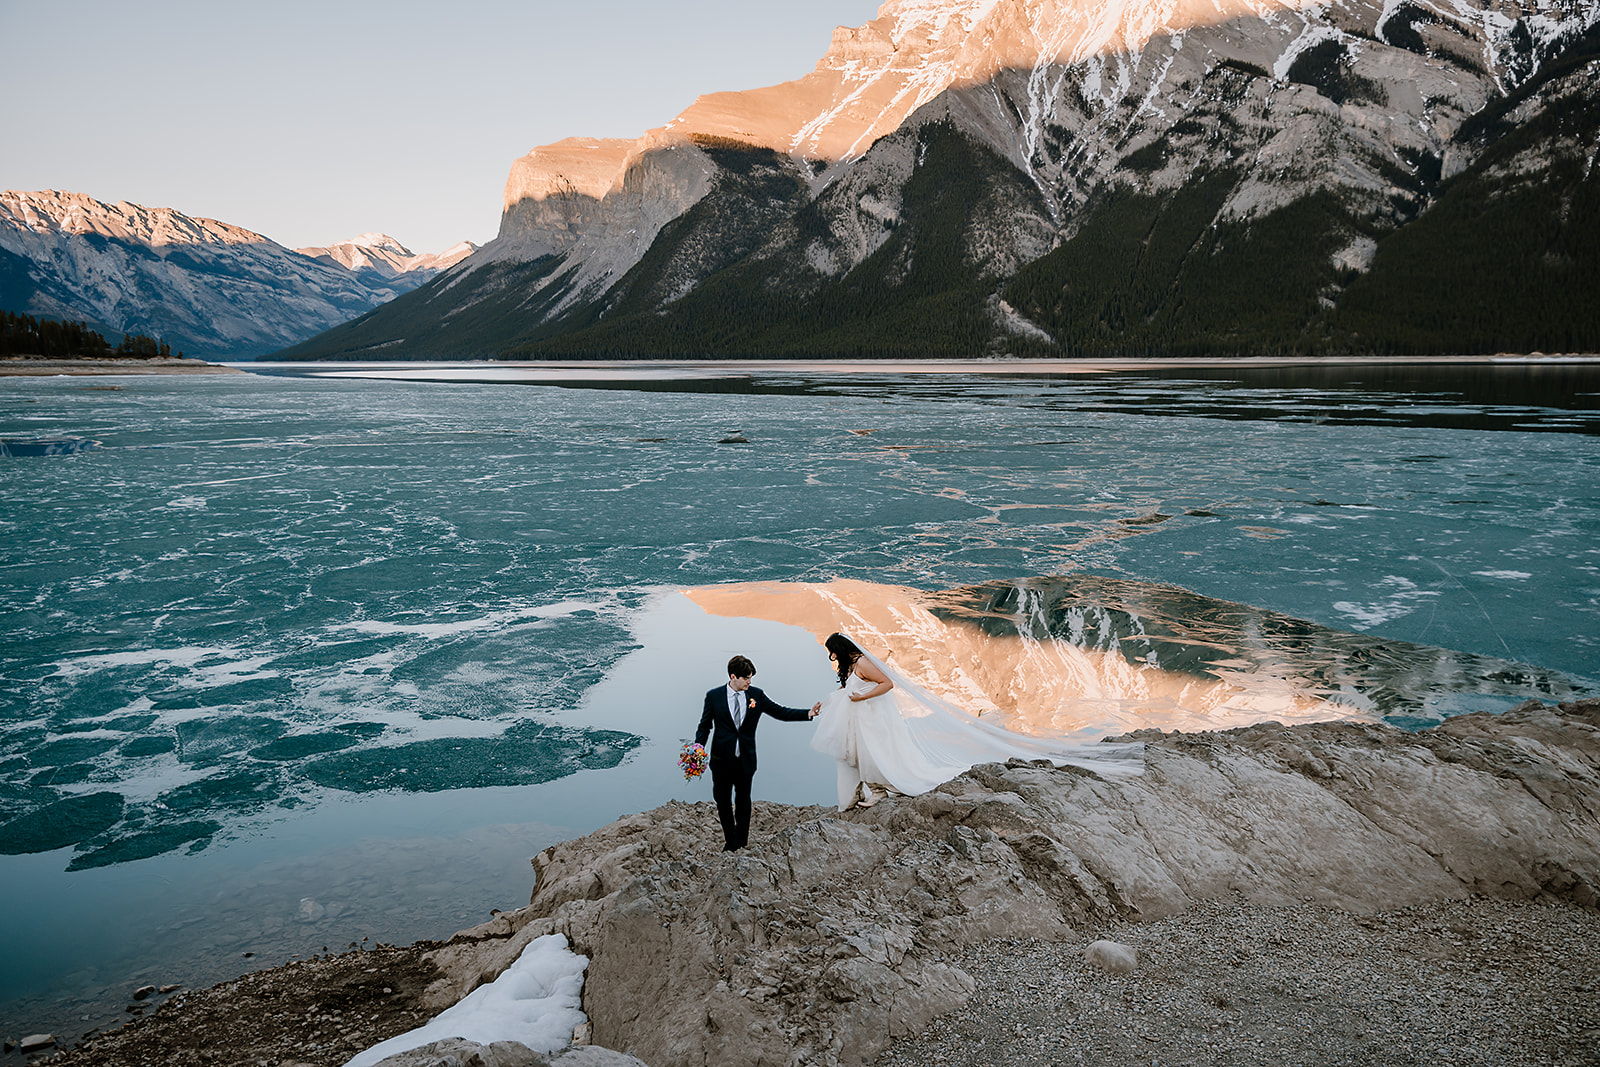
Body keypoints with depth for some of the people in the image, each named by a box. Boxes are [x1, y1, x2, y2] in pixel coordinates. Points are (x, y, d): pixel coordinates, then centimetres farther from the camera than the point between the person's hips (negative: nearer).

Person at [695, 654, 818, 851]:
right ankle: (730, 841, 33)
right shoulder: (714, 696, -7)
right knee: (723, 802, 11)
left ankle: (742, 842, 34)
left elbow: (780, 712, -1)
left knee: (743, 801, 16)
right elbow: (705, 726, -2)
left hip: (746, 760, 1)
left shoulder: (756, 695, -3)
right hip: (722, 760, -1)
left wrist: (808, 713, -12)